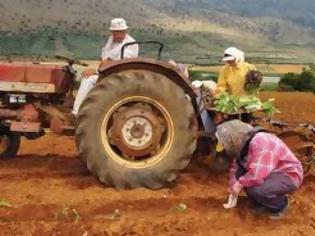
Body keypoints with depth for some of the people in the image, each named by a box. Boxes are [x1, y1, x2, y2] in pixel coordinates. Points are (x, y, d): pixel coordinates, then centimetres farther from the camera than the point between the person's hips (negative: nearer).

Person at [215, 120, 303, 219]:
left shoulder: (260, 143, -30)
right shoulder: (242, 143, -1)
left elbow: (257, 175, -37)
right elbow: (235, 168, 9)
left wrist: (240, 183, -21)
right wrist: (233, 187, 3)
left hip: (289, 176, -9)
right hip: (271, 173, 9)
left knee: (256, 190, -30)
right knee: (239, 172, -5)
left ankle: (281, 205, -1)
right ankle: (260, 203, 10)